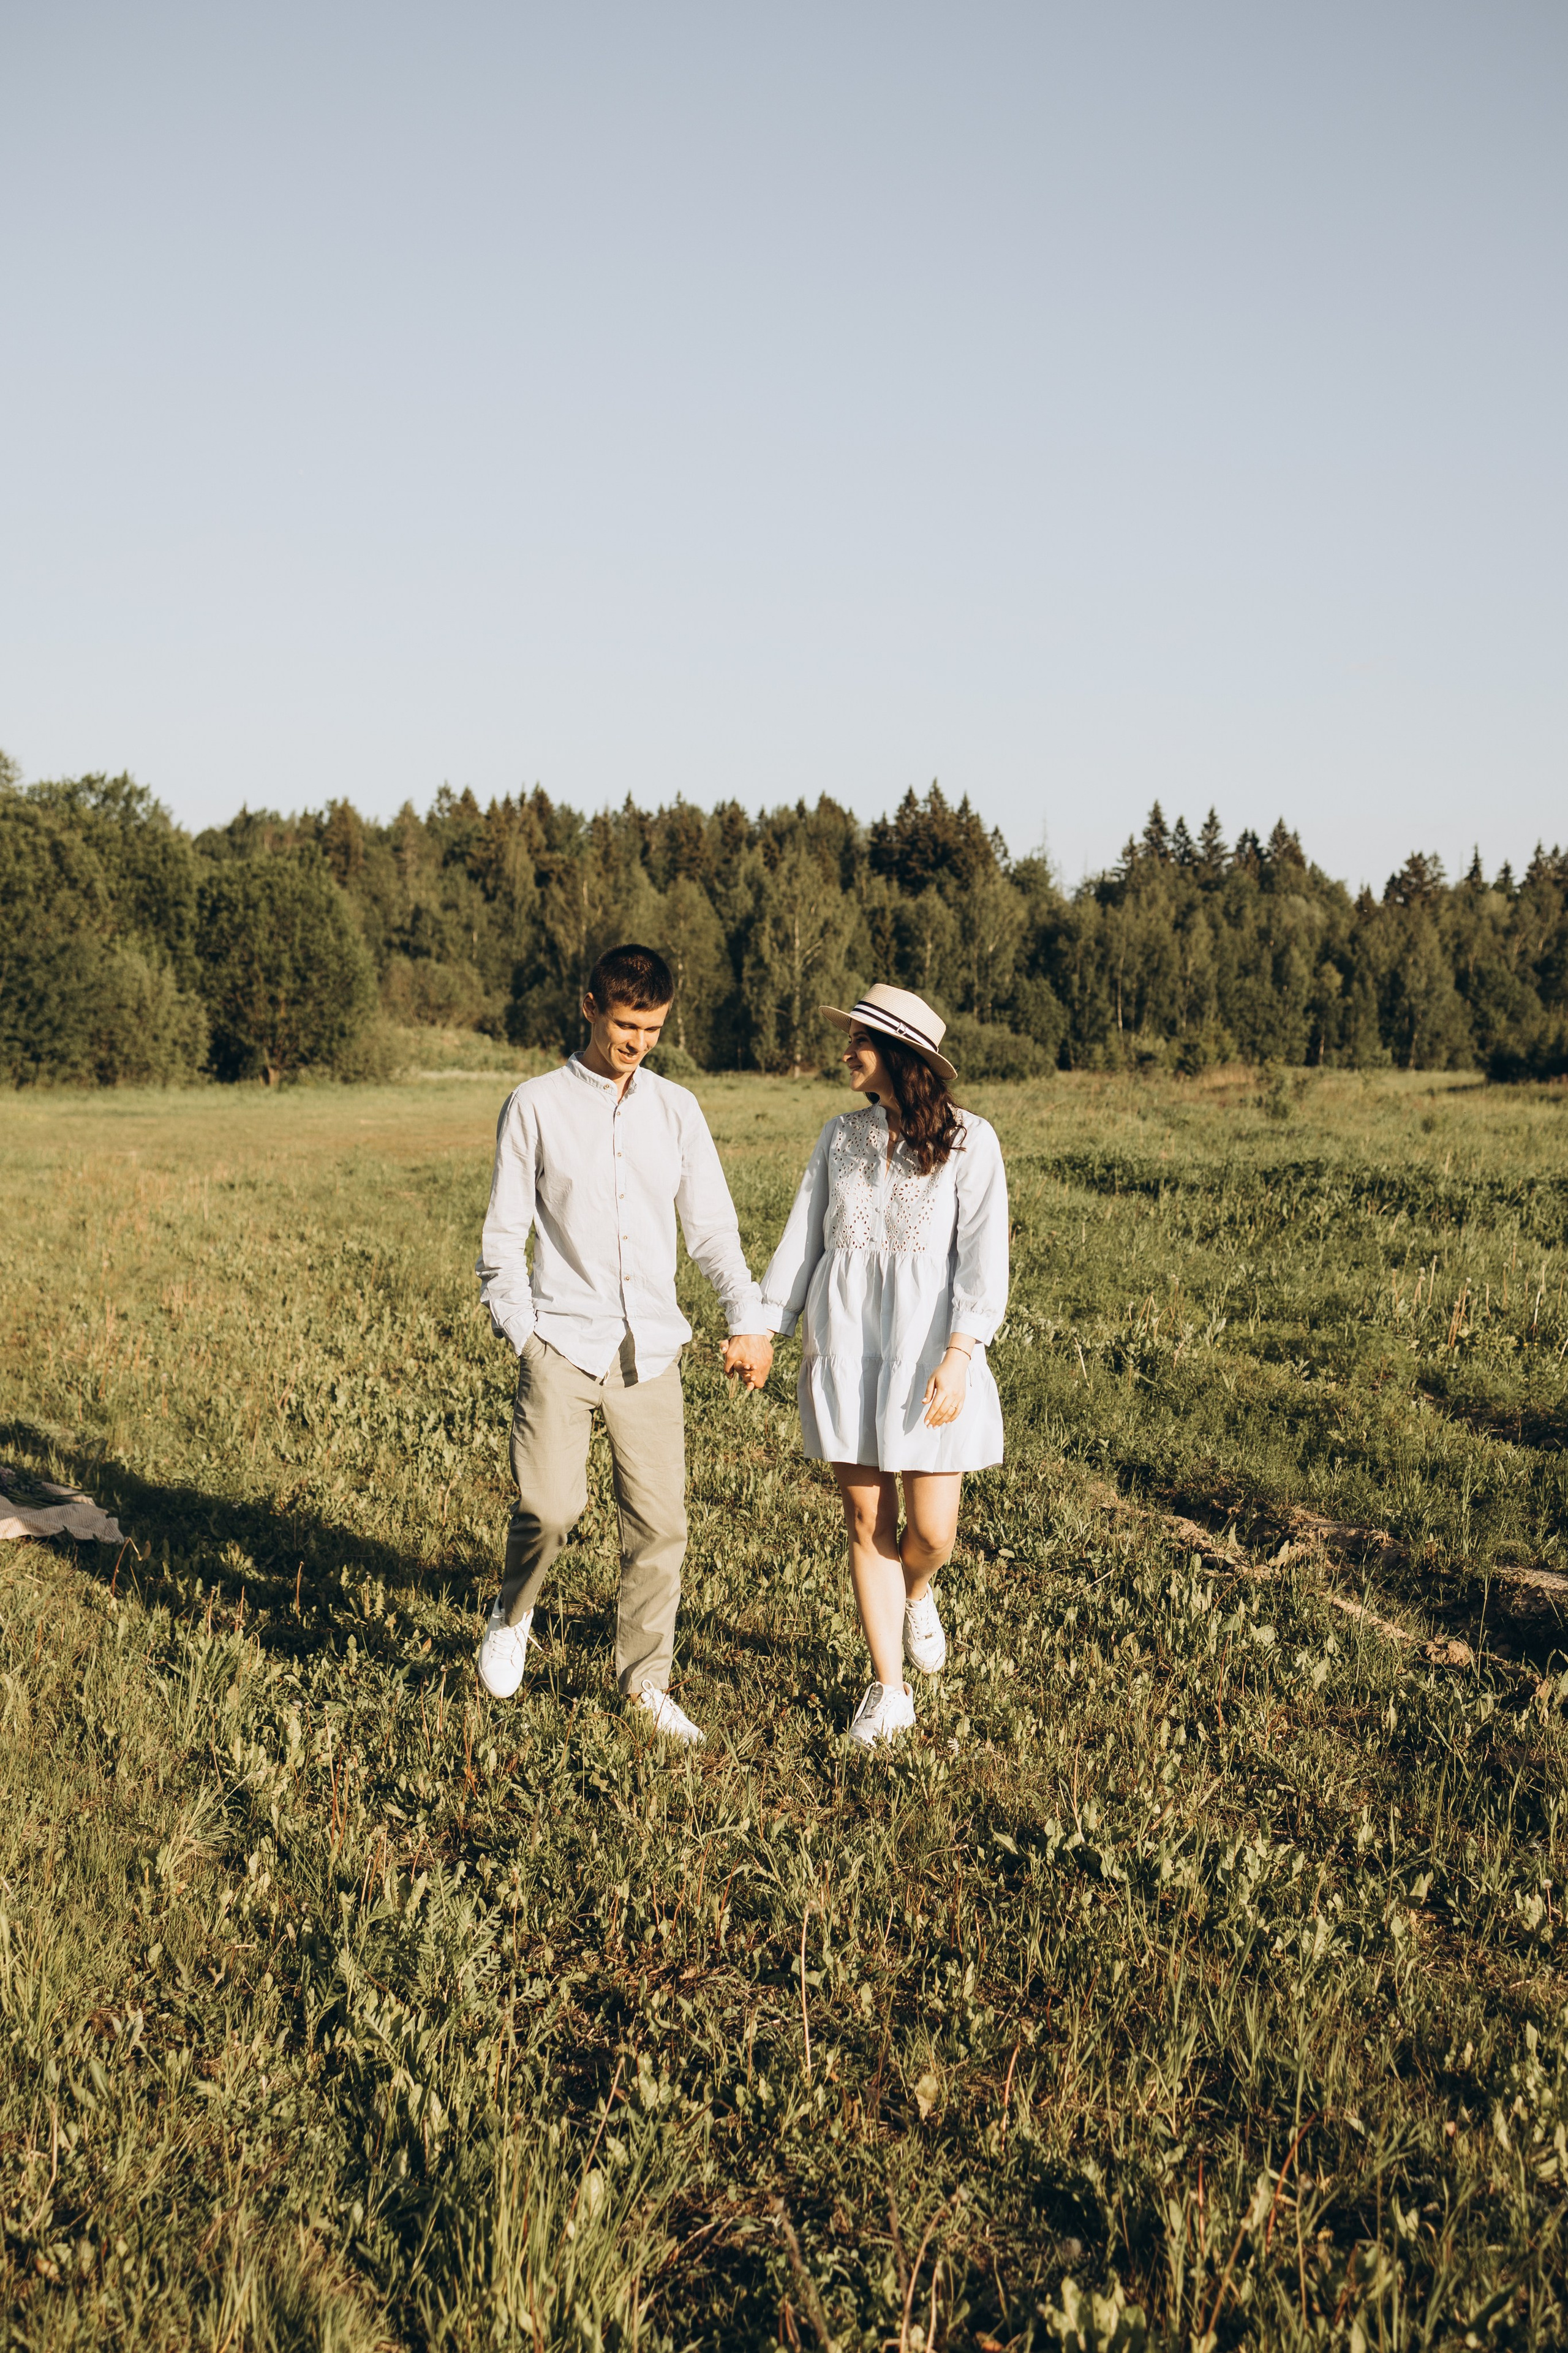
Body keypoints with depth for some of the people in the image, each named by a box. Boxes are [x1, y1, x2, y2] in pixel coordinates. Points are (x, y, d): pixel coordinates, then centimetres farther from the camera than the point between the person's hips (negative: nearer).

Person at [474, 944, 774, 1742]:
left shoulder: (676, 1109, 10)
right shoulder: (536, 1106, 1)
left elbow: (711, 1225, 11)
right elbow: (502, 1235, 3)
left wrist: (747, 1321, 0)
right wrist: (521, 1334, -6)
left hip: (651, 1347, 3)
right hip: (564, 1340, -3)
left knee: (659, 1522, 3)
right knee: (551, 1504, -16)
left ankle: (646, 1680, 20)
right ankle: (512, 1614, 16)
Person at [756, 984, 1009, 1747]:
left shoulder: (967, 1140, -3)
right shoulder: (841, 1136, 9)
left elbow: (983, 1255, -8)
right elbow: (802, 1238, 10)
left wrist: (958, 1356, -18)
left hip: (929, 1350, -3)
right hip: (844, 1347, 3)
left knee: (932, 1533, -1)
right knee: (868, 1524, 3)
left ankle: (917, 1595, 36)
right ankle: (890, 1693, 14)